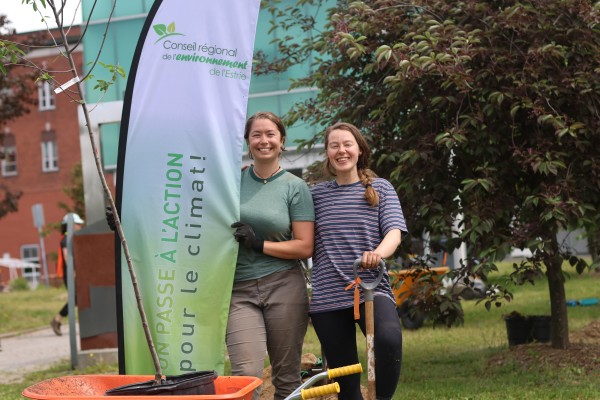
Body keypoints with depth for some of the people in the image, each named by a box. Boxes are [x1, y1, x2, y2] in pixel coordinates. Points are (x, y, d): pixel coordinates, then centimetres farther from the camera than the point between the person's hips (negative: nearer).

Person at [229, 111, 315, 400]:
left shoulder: (295, 187, 3)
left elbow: (305, 247, -2)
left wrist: (260, 244, -11)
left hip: (284, 288, -1)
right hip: (239, 291, 1)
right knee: (246, 374, -14)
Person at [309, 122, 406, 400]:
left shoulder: (380, 188, 8)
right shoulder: (316, 194, 12)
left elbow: (394, 231, -5)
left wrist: (378, 253, -25)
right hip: (327, 297, 2)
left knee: (389, 337, -34)